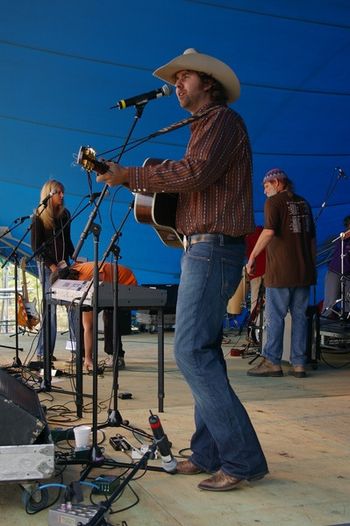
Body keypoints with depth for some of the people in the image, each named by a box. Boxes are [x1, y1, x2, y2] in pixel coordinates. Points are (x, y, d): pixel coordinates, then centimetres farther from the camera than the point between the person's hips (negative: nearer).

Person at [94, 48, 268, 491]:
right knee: (202, 352, 8)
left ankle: (242, 459, -10)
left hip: (213, 250, -10)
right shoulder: (204, 127, 26)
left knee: (192, 351, -15)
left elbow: (195, 173, -22)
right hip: (201, 250, 10)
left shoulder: (222, 120, -6)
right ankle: (209, 455, 13)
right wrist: (126, 177, 14)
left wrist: (129, 175, -16)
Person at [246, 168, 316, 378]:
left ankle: (272, 362, 3)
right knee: (300, 317, 8)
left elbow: (269, 232, -20)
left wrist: (253, 256, -15)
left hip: (281, 272, -6)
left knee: (275, 317, 0)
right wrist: (312, 265, 21)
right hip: (304, 271, 6)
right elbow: (312, 237, 17)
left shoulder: (274, 202, -5)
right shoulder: (304, 203, 16)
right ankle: (299, 364, 9)